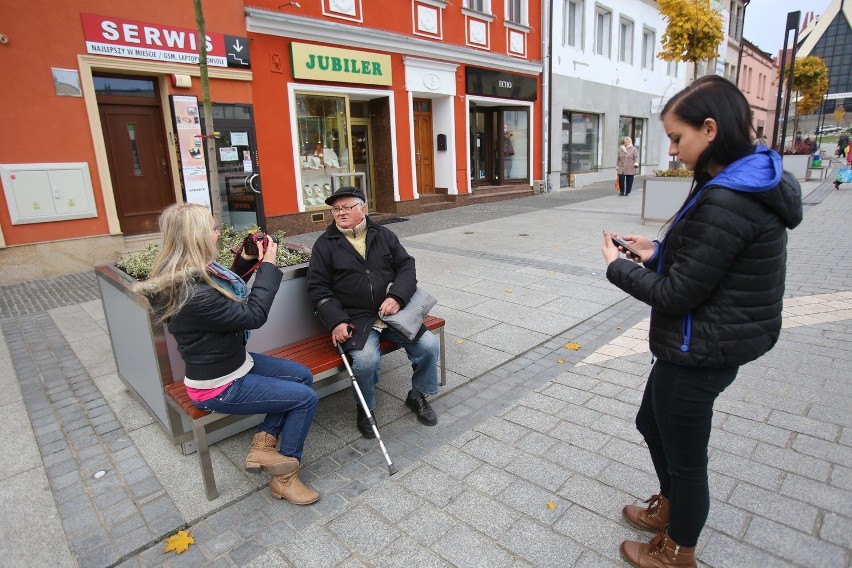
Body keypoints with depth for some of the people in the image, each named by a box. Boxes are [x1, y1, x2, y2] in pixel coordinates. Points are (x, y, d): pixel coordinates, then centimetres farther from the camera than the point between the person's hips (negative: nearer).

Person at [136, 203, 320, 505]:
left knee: (302, 376, 10)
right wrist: (268, 265, -18)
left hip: (234, 362, 10)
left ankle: (264, 441, 12)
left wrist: (248, 260, 4)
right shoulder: (193, 294, -32)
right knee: (306, 398, -7)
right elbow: (252, 315, -26)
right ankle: (284, 477, 10)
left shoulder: (194, 275, -2)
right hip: (220, 387, -10)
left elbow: (230, 294, 17)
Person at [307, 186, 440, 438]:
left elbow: (406, 266, 7)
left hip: (393, 311, 3)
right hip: (354, 320, -3)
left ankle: (418, 396, 18)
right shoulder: (325, 244, 3)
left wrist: (397, 297, -12)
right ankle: (365, 408, 4)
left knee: (429, 345, -11)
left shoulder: (383, 235, 10)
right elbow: (318, 288, 0)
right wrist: (336, 321, -13)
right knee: (366, 359, -29)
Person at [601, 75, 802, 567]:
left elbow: (676, 295, -23)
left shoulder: (726, 203, -26)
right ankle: (669, 508, 52)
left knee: (686, 455, 12)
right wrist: (657, 253, 3)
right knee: (652, 423, 27)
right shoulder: (750, 184, 6)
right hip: (709, 344, 10)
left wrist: (618, 267, -9)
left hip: (698, 353, -10)